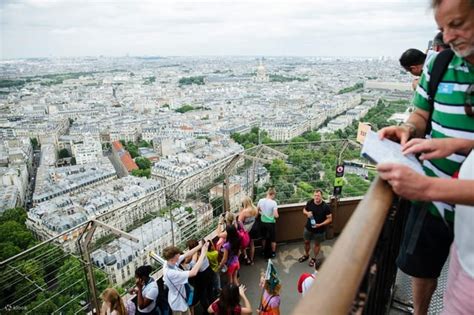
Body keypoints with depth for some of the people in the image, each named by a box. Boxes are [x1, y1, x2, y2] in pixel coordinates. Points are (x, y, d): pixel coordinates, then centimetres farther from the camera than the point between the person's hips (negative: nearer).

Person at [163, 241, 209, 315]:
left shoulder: (169, 262, -16)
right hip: (178, 303, -8)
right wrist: (202, 254, -37)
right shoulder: (171, 273, -41)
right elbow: (193, 272, -42)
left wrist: (200, 246, -19)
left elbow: (186, 255, -9)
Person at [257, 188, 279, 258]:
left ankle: (263, 251, 38)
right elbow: (276, 215, -23)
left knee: (263, 237, 24)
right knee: (272, 238, 17)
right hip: (270, 223, -4)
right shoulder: (273, 202, -22)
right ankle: (273, 253, 31)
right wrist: (277, 215, -1)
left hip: (262, 222, 4)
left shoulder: (260, 200, -9)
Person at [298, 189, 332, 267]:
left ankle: (314, 258, 40)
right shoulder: (309, 203, -13)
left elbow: (329, 219, -16)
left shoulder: (325, 206, -23)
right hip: (308, 227, 3)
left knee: (317, 244, 18)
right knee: (306, 242, 21)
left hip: (319, 230, -3)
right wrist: (307, 213, -18)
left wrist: (320, 225, -26)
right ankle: (306, 255, 46)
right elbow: (304, 210, 6)